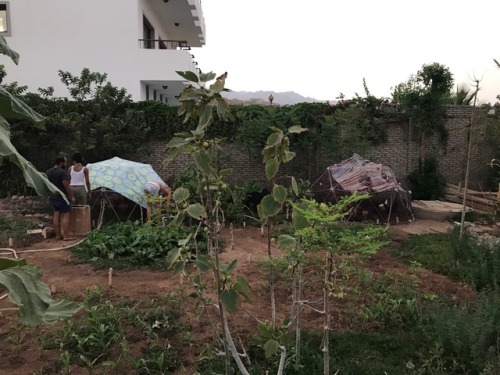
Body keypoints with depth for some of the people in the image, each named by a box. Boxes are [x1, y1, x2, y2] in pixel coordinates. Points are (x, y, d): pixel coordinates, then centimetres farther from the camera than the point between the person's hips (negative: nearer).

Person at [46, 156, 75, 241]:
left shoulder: (48, 172, 9)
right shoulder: (63, 172, -17)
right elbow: (67, 186, -21)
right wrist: (72, 196, -15)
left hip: (53, 196, 8)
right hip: (62, 197, -8)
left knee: (56, 215, 10)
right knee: (65, 216, -5)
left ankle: (58, 235, 13)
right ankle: (66, 236, -6)